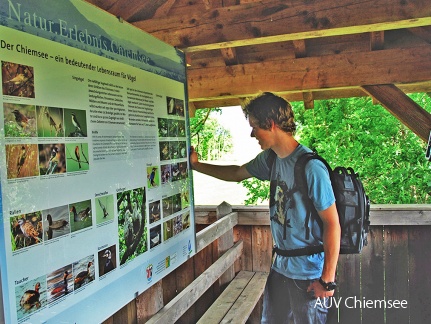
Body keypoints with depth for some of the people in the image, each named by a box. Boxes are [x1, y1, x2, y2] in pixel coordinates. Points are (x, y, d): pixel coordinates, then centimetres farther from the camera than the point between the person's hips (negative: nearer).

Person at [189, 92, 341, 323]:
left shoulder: (311, 168, -23)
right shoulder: (270, 159, 0)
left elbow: (332, 224, -20)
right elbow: (237, 173, 18)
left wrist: (327, 279, -16)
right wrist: (196, 165, 21)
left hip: (309, 275, -7)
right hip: (280, 267, 8)